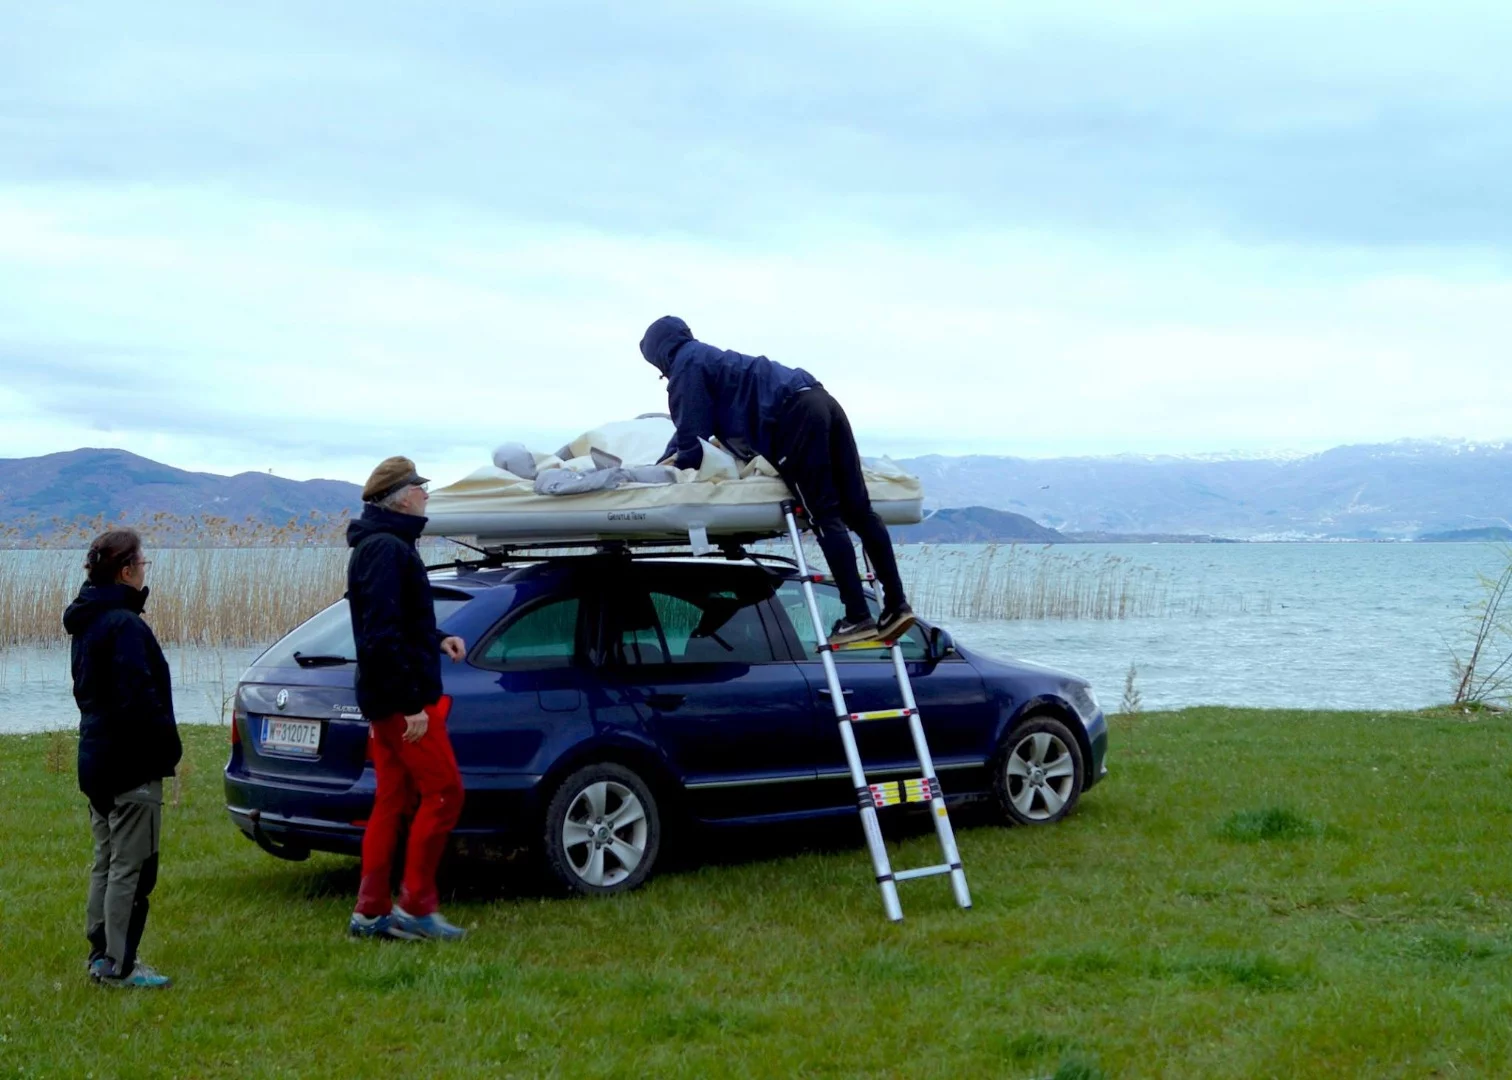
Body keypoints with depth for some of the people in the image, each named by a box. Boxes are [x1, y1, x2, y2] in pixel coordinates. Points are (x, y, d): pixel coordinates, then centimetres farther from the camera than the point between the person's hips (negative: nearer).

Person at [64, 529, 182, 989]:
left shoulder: (85, 623, 12)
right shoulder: (124, 625, -19)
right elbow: (139, 697, -23)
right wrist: (167, 747, -11)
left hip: (97, 761, 10)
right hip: (131, 764, -10)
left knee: (106, 863, 17)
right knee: (130, 868, -4)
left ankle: (101, 954, 23)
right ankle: (119, 965, -1)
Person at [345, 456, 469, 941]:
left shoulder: (379, 546, 18)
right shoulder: (387, 550, -16)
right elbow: (383, 634, -23)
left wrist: (437, 640, 10)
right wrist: (413, 703, -23)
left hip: (385, 700, 10)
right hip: (403, 698, -10)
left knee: (391, 802, 11)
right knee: (444, 793, -6)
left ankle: (371, 912, 14)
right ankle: (415, 905, -2)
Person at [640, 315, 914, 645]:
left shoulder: (686, 365, 8)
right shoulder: (711, 356, 35)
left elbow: (691, 435, 4)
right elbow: (693, 426, 46)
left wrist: (679, 461, 22)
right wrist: (668, 458, 48)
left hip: (795, 416, -9)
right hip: (820, 401, 9)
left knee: (825, 516, -11)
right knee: (857, 509, 3)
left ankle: (858, 617, -16)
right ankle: (896, 605, -1)